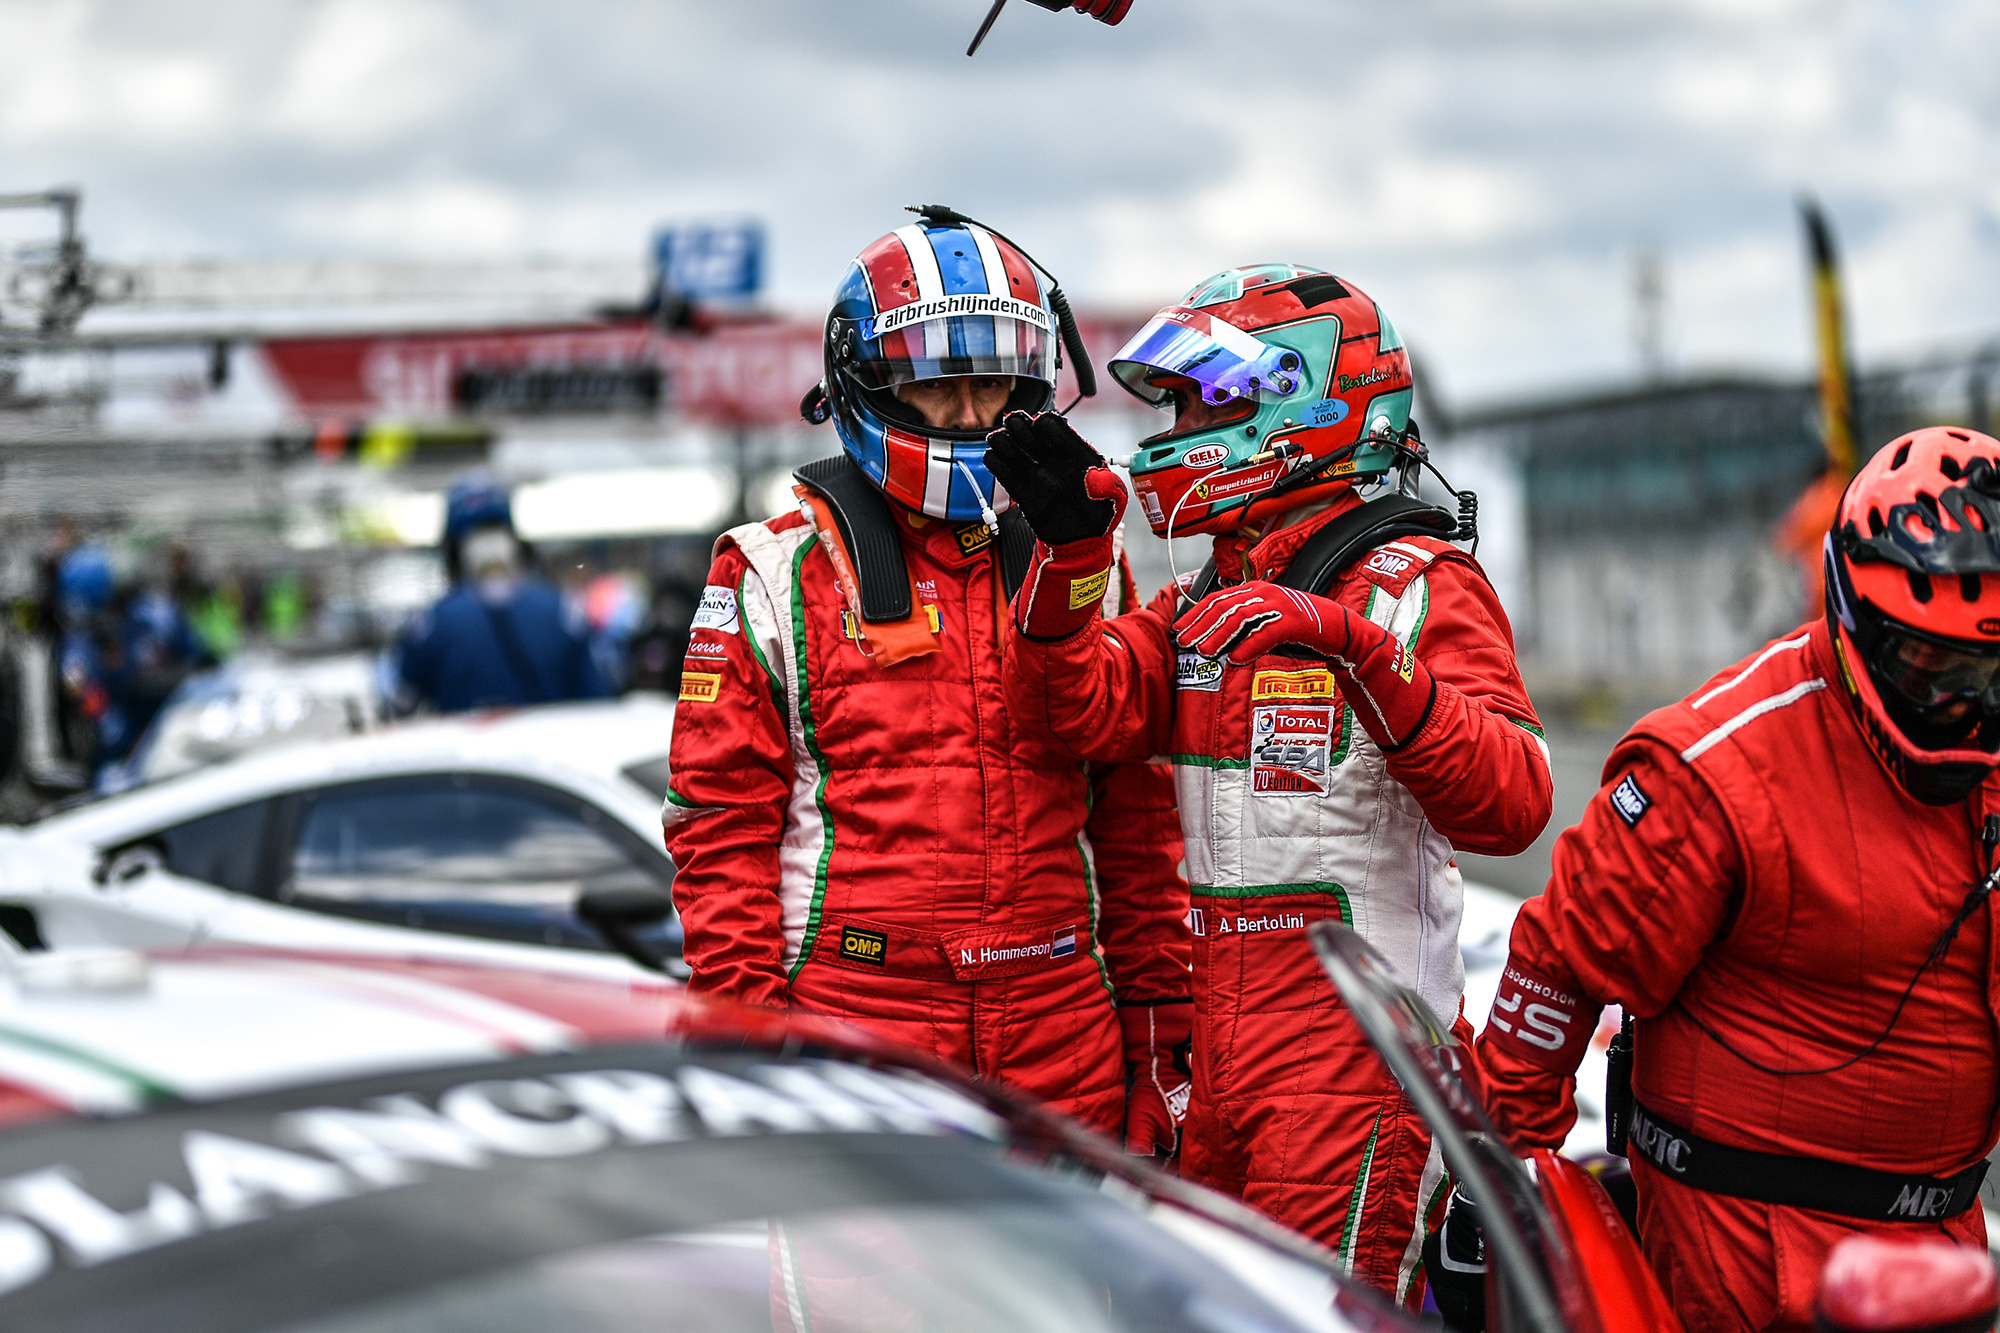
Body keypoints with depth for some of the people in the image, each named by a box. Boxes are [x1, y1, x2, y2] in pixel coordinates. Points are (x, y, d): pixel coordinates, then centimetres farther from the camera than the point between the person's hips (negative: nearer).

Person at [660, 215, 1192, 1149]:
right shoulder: (778, 575, 2)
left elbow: (1134, 821, 15)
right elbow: (720, 829, 0)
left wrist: (1159, 1026, 10)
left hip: (1061, 1034, 3)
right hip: (856, 1027, -3)